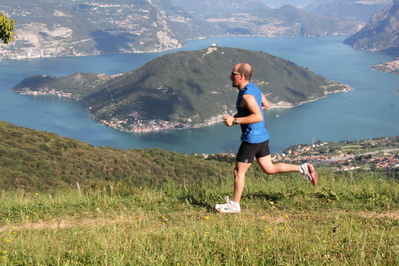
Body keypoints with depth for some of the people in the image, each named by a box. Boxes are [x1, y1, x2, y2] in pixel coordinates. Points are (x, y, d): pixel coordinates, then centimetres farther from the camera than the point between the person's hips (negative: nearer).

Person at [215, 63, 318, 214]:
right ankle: (303, 169, 11)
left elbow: (258, 117, -29)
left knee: (239, 172, 2)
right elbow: (266, 105, 24)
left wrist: (235, 120, -27)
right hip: (262, 136, 10)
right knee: (269, 169, 16)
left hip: (252, 138, -10)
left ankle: (234, 205, 12)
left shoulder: (246, 94, -20)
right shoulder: (253, 88, 9)